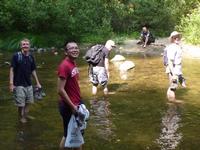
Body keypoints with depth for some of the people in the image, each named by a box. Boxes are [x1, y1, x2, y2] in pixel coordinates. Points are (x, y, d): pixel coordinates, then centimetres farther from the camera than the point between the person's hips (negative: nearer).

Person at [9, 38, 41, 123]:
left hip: (29, 84, 5)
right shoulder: (16, 56, -11)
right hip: (19, 84, -5)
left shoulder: (31, 57, 3)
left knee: (28, 102, 14)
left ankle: (25, 115, 33)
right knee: (20, 103, 1)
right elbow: (12, 70, -10)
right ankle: (21, 117, 23)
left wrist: (37, 82, 12)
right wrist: (11, 83, -16)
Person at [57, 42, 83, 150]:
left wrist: (78, 103, 10)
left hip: (77, 104, 9)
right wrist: (72, 106, -20)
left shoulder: (73, 63, 7)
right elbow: (60, 90, -24)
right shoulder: (64, 66, -21)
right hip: (68, 106, -9)